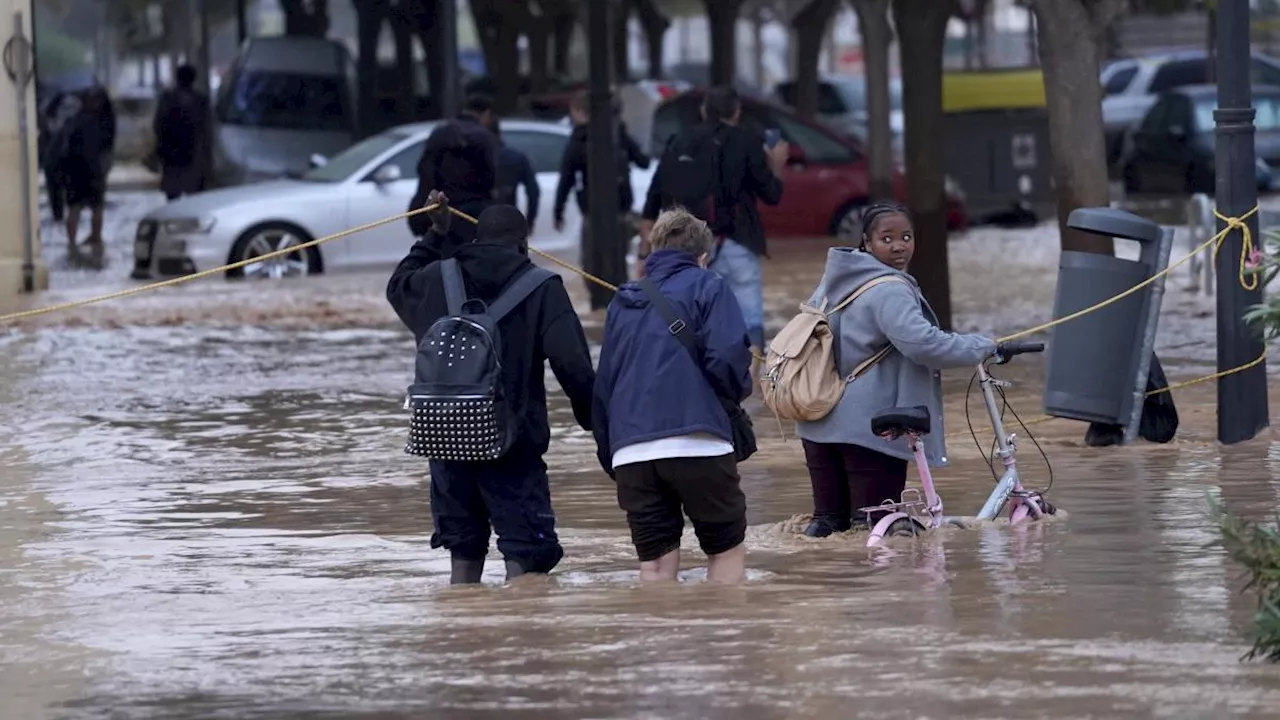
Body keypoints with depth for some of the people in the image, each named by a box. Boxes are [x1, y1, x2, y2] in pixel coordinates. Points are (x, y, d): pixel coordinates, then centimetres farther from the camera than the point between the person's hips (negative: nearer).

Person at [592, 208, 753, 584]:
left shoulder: (622, 302, 22)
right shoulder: (705, 287, 6)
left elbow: (602, 387, 21)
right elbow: (727, 358, -9)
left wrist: (610, 455, 25)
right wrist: (739, 389, 13)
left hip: (631, 452, 4)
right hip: (696, 443, -4)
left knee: (655, 565, 4)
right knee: (727, 551, 8)